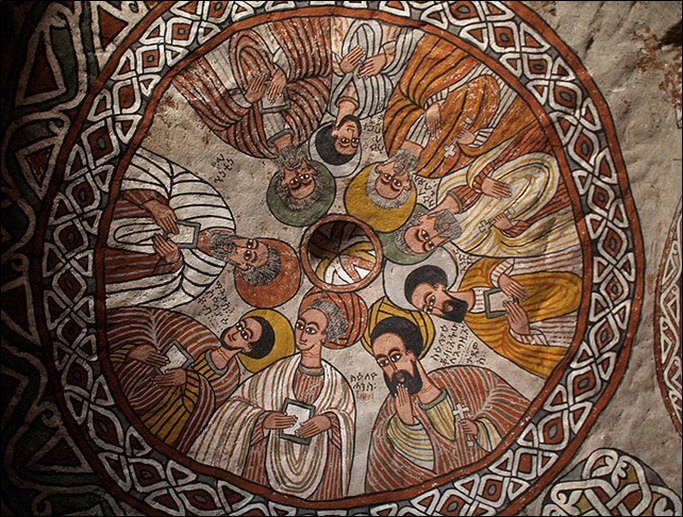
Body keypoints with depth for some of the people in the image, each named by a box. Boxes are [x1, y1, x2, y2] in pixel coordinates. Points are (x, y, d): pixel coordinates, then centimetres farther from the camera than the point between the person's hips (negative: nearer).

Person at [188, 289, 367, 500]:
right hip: (269, 463, 0)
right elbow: (237, 402, 2)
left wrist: (329, 421, -13)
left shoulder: (336, 383, -3)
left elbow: (348, 417, 6)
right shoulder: (277, 372, -3)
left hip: (317, 470, 0)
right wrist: (262, 419, -14)